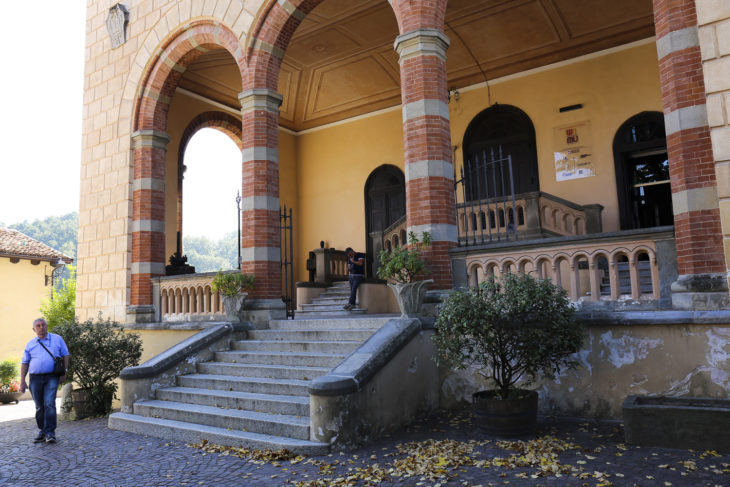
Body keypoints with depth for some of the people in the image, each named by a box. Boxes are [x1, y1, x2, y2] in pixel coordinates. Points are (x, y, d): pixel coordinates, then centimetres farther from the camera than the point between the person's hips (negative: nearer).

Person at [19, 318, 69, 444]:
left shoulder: (57, 339, 6)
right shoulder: (30, 344, 11)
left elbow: (65, 355, 7)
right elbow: (24, 363, 12)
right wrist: (22, 381, 5)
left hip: (52, 377, -3)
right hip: (35, 378, 3)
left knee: (49, 404, -13)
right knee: (39, 407, 8)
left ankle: (50, 433, -11)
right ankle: (42, 432, 19)